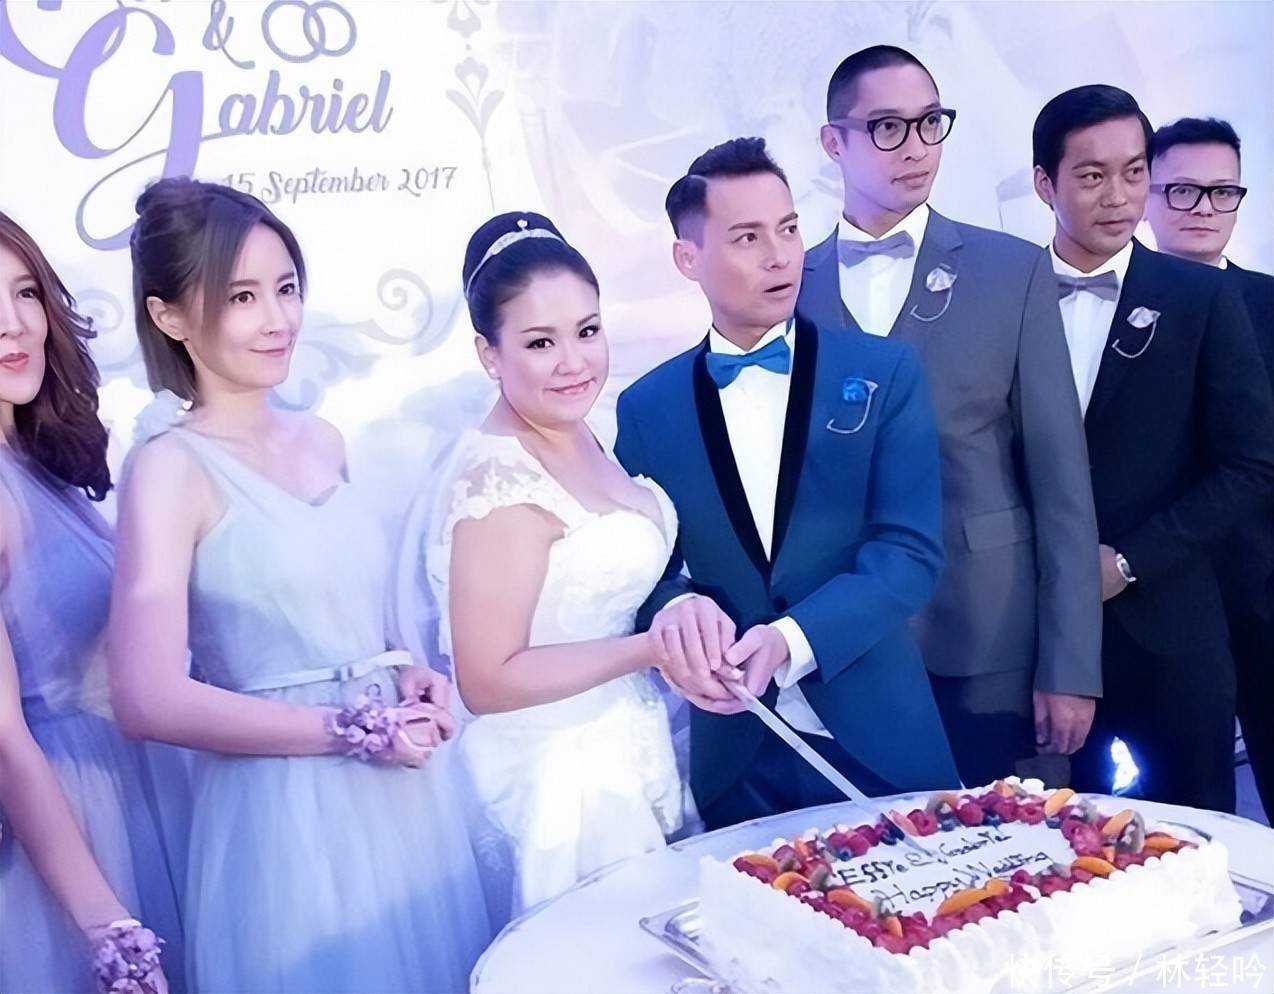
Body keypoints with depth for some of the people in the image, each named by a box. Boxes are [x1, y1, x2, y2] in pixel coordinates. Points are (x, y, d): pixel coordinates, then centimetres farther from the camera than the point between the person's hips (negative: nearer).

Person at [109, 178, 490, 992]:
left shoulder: (323, 443, 6)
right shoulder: (171, 468, -12)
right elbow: (151, 700, -20)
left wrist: (408, 677, -1)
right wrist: (351, 730, -15)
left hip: (403, 794, 6)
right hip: (287, 812, -6)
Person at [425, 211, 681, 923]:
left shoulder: (577, 437, 2)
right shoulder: (503, 480, -24)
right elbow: (488, 680, -24)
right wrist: (656, 645, -22)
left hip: (624, 751, 9)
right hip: (562, 776, -8)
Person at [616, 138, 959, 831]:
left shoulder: (883, 373, -2)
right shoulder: (647, 407, 2)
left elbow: (912, 549, -9)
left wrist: (789, 639, -23)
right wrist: (676, 607, -21)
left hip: (879, 739, 0)